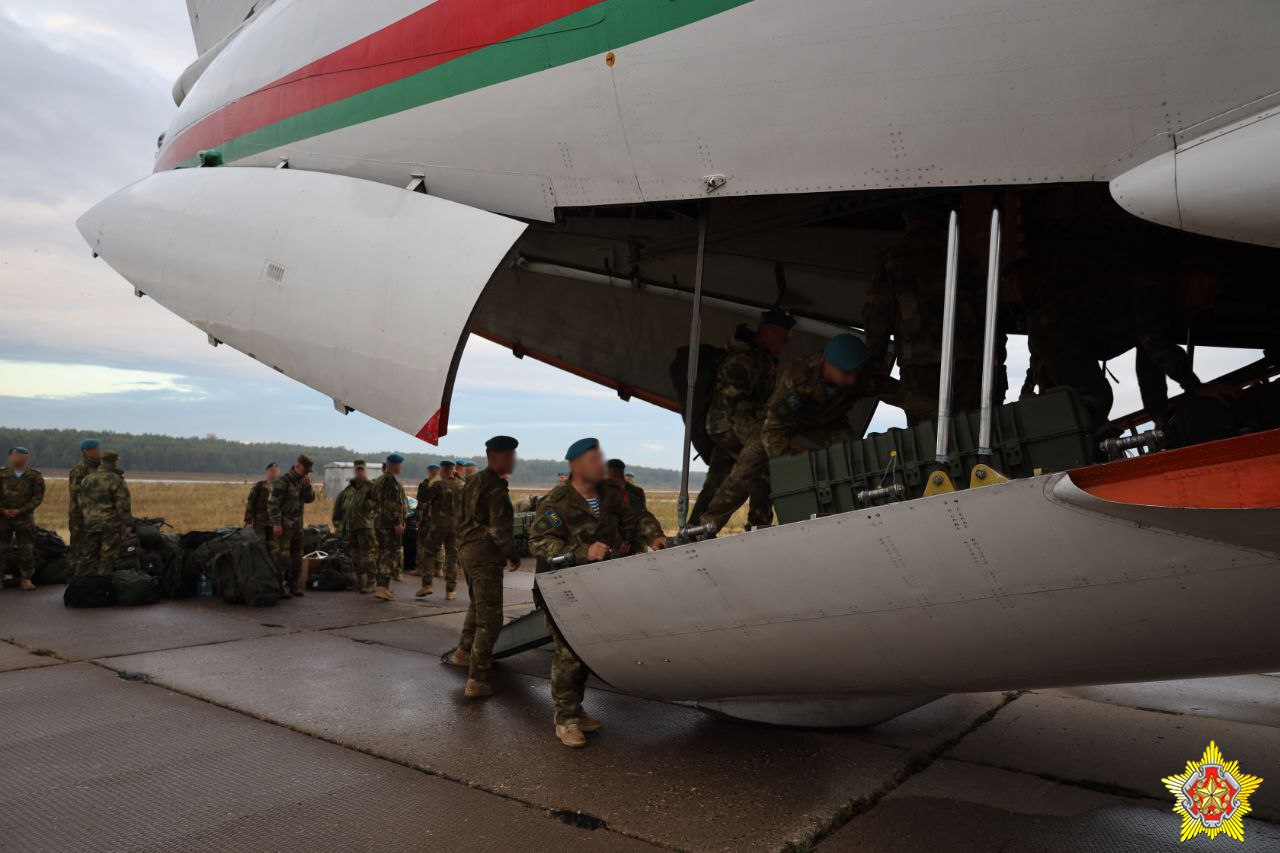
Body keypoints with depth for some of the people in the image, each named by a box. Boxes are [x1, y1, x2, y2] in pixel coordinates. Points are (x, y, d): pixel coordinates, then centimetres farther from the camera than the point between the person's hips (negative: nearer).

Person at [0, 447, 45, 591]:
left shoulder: (35, 476, 2)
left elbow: (38, 497, -4)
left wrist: (20, 511, -13)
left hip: (24, 517, -1)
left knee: (26, 548, -1)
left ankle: (26, 578, 6)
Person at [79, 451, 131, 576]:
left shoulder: (87, 479, 9)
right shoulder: (116, 481, -13)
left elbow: (81, 502, 14)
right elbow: (123, 505, -15)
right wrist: (128, 524, -10)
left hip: (90, 524, 6)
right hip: (111, 524, -6)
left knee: (90, 556, 15)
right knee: (108, 557, 0)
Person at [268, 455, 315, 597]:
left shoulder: (301, 481, 11)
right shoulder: (283, 481, -12)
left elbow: (310, 499, 9)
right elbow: (272, 503, -15)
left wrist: (307, 486, -8)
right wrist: (276, 524, -20)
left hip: (297, 525, 8)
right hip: (283, 525, -7)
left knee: (297, 557, 9)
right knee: (283, 556, -10)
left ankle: (293, 586, 16)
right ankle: (278, 586, -1)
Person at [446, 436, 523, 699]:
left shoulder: (472, 483, 13)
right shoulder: (496, 487, -16)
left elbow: (461, 519, 21)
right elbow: (500, 529, -19)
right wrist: (513, 556, -8)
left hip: (467, 551, 10)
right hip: (486, 556, -10)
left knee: (477, 605, 29)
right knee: (489, 618, -5)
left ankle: (463, 652, 42)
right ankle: (476, 680, -6)